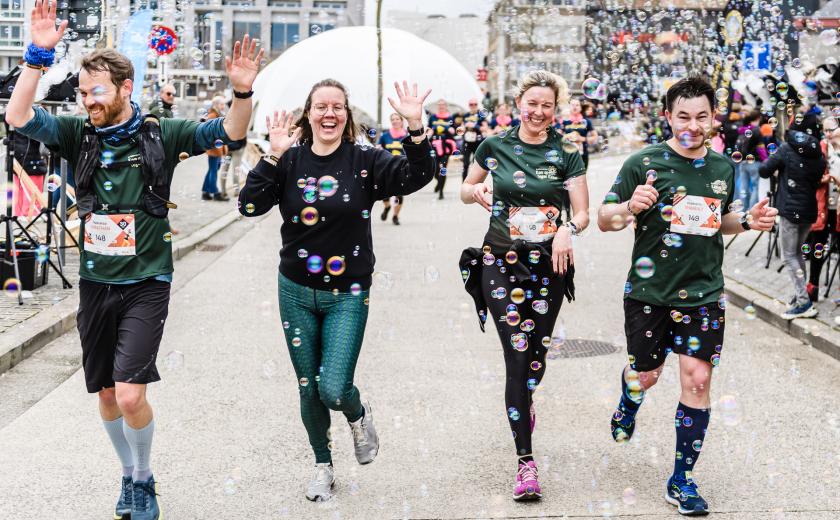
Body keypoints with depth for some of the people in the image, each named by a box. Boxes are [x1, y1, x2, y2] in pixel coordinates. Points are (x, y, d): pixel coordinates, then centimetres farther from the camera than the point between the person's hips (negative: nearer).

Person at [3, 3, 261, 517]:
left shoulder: (159, 134, -5)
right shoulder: (79, 134, 1)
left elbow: (230, 131, -9)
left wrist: (243, 91, -30)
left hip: (146, 284, -4)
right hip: (96, 283, 4)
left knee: (130, 394, -14)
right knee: (106, 393, 13)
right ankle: (130, 475, 36)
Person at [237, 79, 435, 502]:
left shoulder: (365, 161, -6)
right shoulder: (290, 161, -2)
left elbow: (417, 177, -19)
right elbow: (250, 205, -12)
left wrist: (415, 128, -32)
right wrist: (274, 157, -20)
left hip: (347, 295, -2)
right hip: (296, 292, 2)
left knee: (334, 389, -13)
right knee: (308, 389, 12)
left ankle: (358, 415, 24)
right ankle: (323, 465, 33)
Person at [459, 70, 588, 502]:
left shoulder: (566, 153, 0)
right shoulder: (494, 147, 2)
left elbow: (583, 212, -3)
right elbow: (465, 189, 15)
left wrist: (568, 230, -25)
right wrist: (476, 193, -9)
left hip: (549, 264, 1)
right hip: (501, 261, -1)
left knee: (536, 354, 10)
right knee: (517, 353, -11)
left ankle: (523, 402, 49)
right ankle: (525, 462, -8)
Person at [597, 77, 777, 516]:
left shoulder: (724, 168, 6)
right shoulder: (644, 163, -9)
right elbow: (604, 219, -7)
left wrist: (747, 221, 1)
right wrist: (631, 207, -28)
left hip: (703, 293, 2)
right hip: (649, 290, -2)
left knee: (697, 379, -3)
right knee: (645, 374, 12)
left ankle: (682, 480, 10)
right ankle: (628, 404, 52)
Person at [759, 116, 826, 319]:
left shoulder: (787, 150, -9)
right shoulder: (819, 155, 4)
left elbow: (763, 171, -8)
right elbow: (819, 180, 10)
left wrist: (777, 170, 11)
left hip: (790, 210, -5)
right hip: (810, 210, 5)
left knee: (789, 256, -1)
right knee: (798, 252, 20)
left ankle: (804, 303, -9)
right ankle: (801, 294, 21)